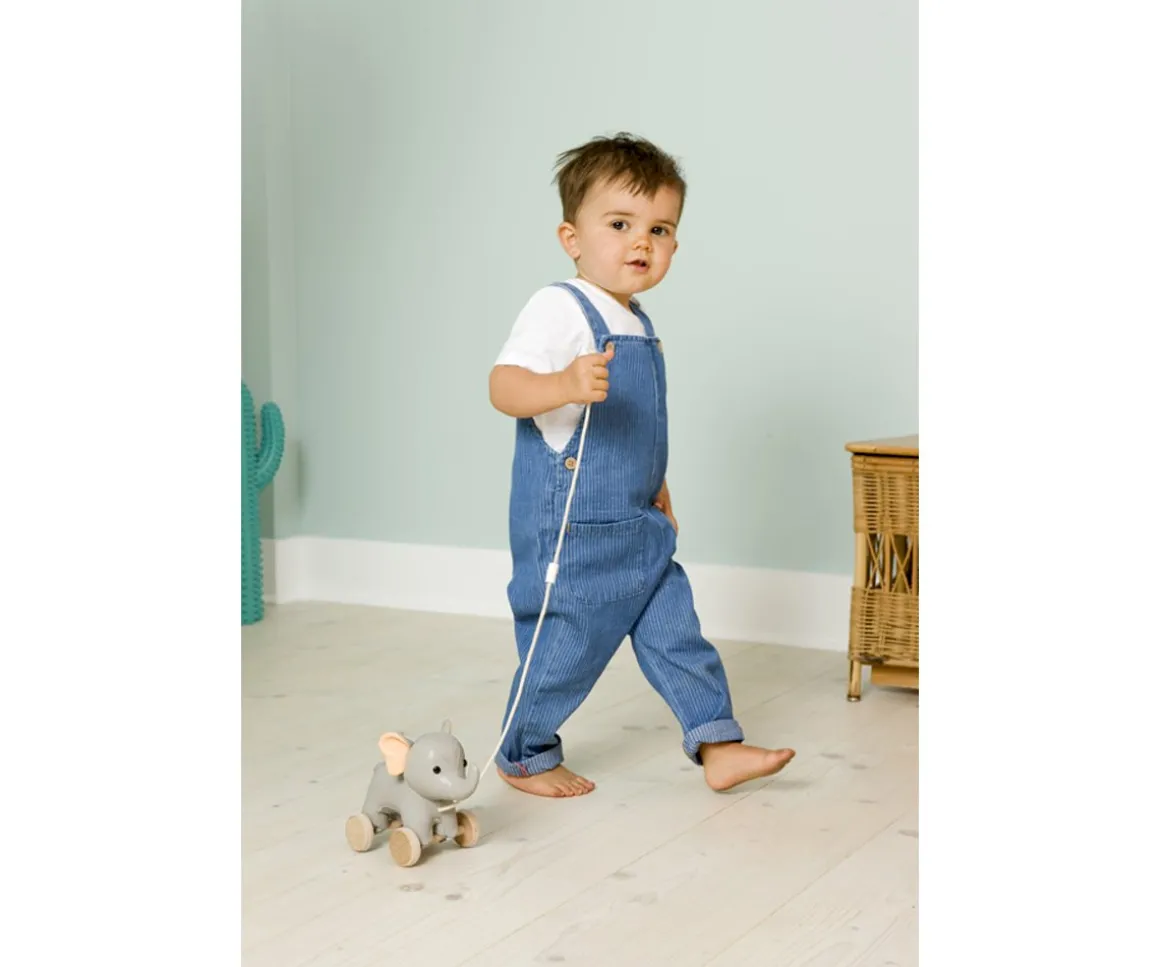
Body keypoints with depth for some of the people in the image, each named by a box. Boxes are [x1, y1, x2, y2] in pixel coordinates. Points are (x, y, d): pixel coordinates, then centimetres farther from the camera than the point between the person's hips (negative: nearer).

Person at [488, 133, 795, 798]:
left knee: (676, 632, 9)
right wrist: (565, 385, -47)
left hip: (638, 527, 9)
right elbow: (505, 387, -29)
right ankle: (525, 756, 22)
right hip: (571, 527, -9)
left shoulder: (637, 323, 14)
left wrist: (656, 489, 28)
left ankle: (717, 744, 15)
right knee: (567, 647, 3)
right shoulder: (560, 309, -15)